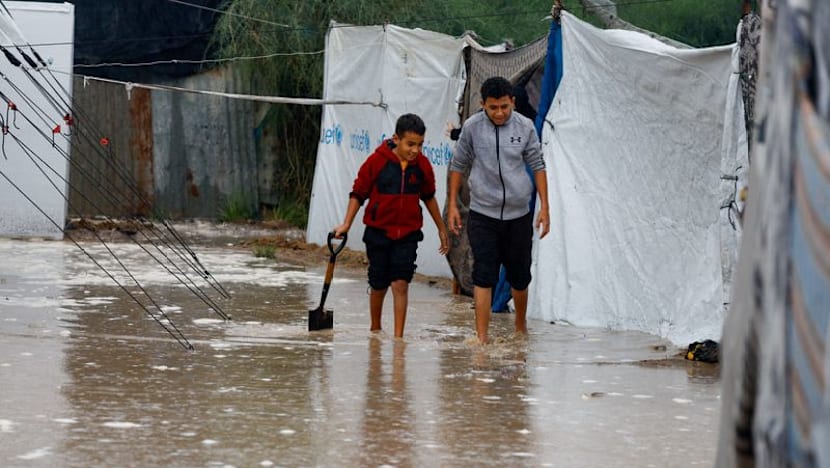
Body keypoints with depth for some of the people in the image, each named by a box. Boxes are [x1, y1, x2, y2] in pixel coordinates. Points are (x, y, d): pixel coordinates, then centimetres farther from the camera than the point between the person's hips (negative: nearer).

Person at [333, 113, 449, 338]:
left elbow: (429, 197, 14)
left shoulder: (422, 165, -2)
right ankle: (375, 328, 32)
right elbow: (358, 193, -2)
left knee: (400, 284, -9)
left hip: (408, 235, 1)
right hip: (378, 232, -1)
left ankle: (398, 336, -10)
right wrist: (346, 224, -9)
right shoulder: (377, 161, -11)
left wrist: (441, 228, 21)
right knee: (378, 285, 10)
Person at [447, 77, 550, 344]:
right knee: (483, 276, -9)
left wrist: (544, 206, 2)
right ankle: (481, 337, -10)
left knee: (520, 276, 12)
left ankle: (521, 327, 35)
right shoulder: (472, 127, -4)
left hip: (518, 214, 2)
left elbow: (537, 166, 6)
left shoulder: (525, 127, -2)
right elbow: (458, 166, 6)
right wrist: (452, 205, 5)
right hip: (482, 214, -2)